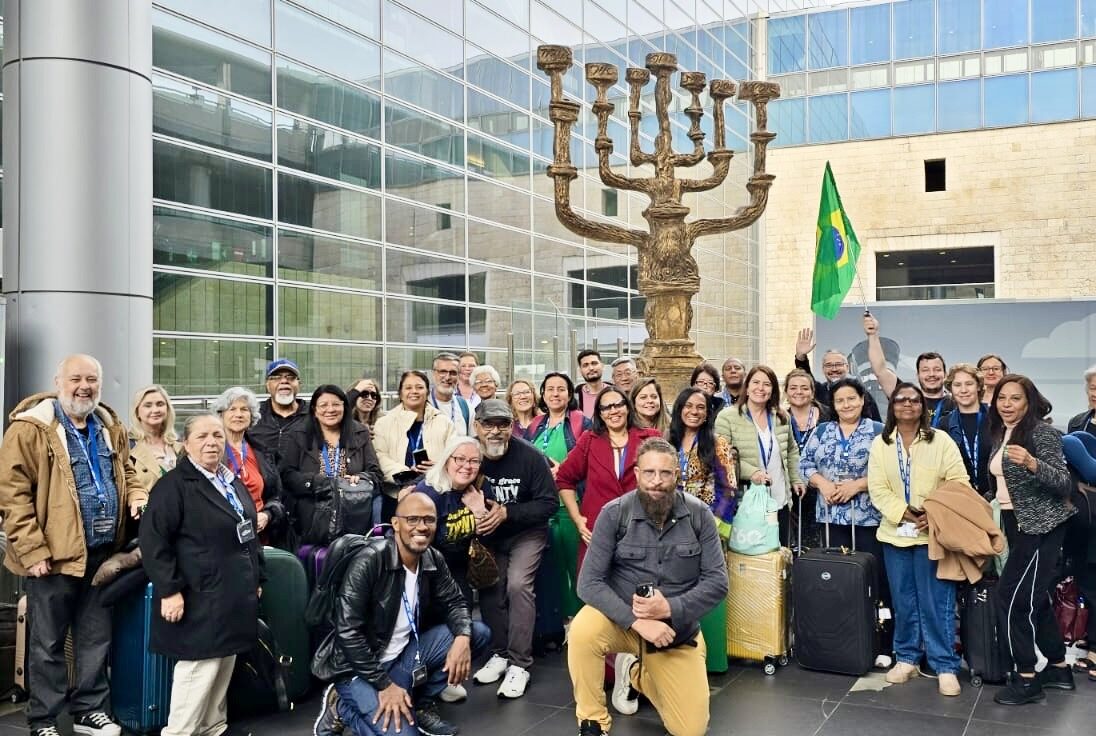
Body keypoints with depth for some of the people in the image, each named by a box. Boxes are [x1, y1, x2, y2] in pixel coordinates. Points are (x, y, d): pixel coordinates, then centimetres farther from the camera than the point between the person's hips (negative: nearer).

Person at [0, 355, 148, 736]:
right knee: (48, 643, 7)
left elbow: (126, 472, 23)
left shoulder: (110, 427, 10)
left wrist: (137, 495, 0)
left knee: (96, 638, 15)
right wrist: (32, 549, -18)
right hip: (54, 554, -6)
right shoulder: (31, 427, -11)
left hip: (102, 553, 6)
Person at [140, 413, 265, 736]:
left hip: (234, 595, 8)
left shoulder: (233, 482, 15)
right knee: (200, 669, -8)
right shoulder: (174, 485, -11)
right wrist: (170, 590, -21)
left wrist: (256, 579, 21)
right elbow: (153, 540, -17)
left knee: (224, 667, 14)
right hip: (201, 599, -8)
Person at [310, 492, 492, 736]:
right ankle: (341, 707, 3)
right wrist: (385, 684, -23)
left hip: (404, 655, 7)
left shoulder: (434, 560, -3)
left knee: (478, 633, -5)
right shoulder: (368, 562, -23)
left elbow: (454, 602, 7)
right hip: (359, 666, -7)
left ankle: (422, 702, 8)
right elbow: (348, 632, -24)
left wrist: (463, 637, -17)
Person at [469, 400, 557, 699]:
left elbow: (549, 503, -19)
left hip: (526, 532, -3)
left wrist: (507, 513, -27)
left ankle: (519, 664, -11)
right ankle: (500, 654, 22)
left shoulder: (530, 456, -22)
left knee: (518, 585, -19)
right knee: (489, 588, 1)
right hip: (489, 534, 4)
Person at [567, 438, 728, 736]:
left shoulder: (699, 514, -9)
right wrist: (637, 620, -29)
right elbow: (589, 583, -18)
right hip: (624, 620, -2)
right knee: (582, 630, -34)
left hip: (678, 631, 2)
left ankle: (635, 672, 26)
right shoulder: (614, 513, -13)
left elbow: (717, 582, -10)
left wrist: (670, 607, -24)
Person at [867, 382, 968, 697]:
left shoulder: (941, 441, 0)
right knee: (903, 600, 11)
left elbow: (959, 484, -5)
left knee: (936, 602, -1)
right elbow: (878, 489, -2)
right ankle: (906, 658, 23)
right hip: (895, 532, 2)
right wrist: (906, 514, -15)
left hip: (933, 533, -2)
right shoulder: (880, 444, 5)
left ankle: (945, 666, 8)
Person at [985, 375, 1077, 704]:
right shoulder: (999, 433, 9)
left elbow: (1063, 482, -22)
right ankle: (1059, 668, 29)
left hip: (1041, 525, -8)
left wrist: (1031, 463, -37)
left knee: (1009, 597, -9)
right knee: (1035, 598, 15)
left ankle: (1027, 679, 0)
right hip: (1015, 523, 8)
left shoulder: (1042, 432, -14)